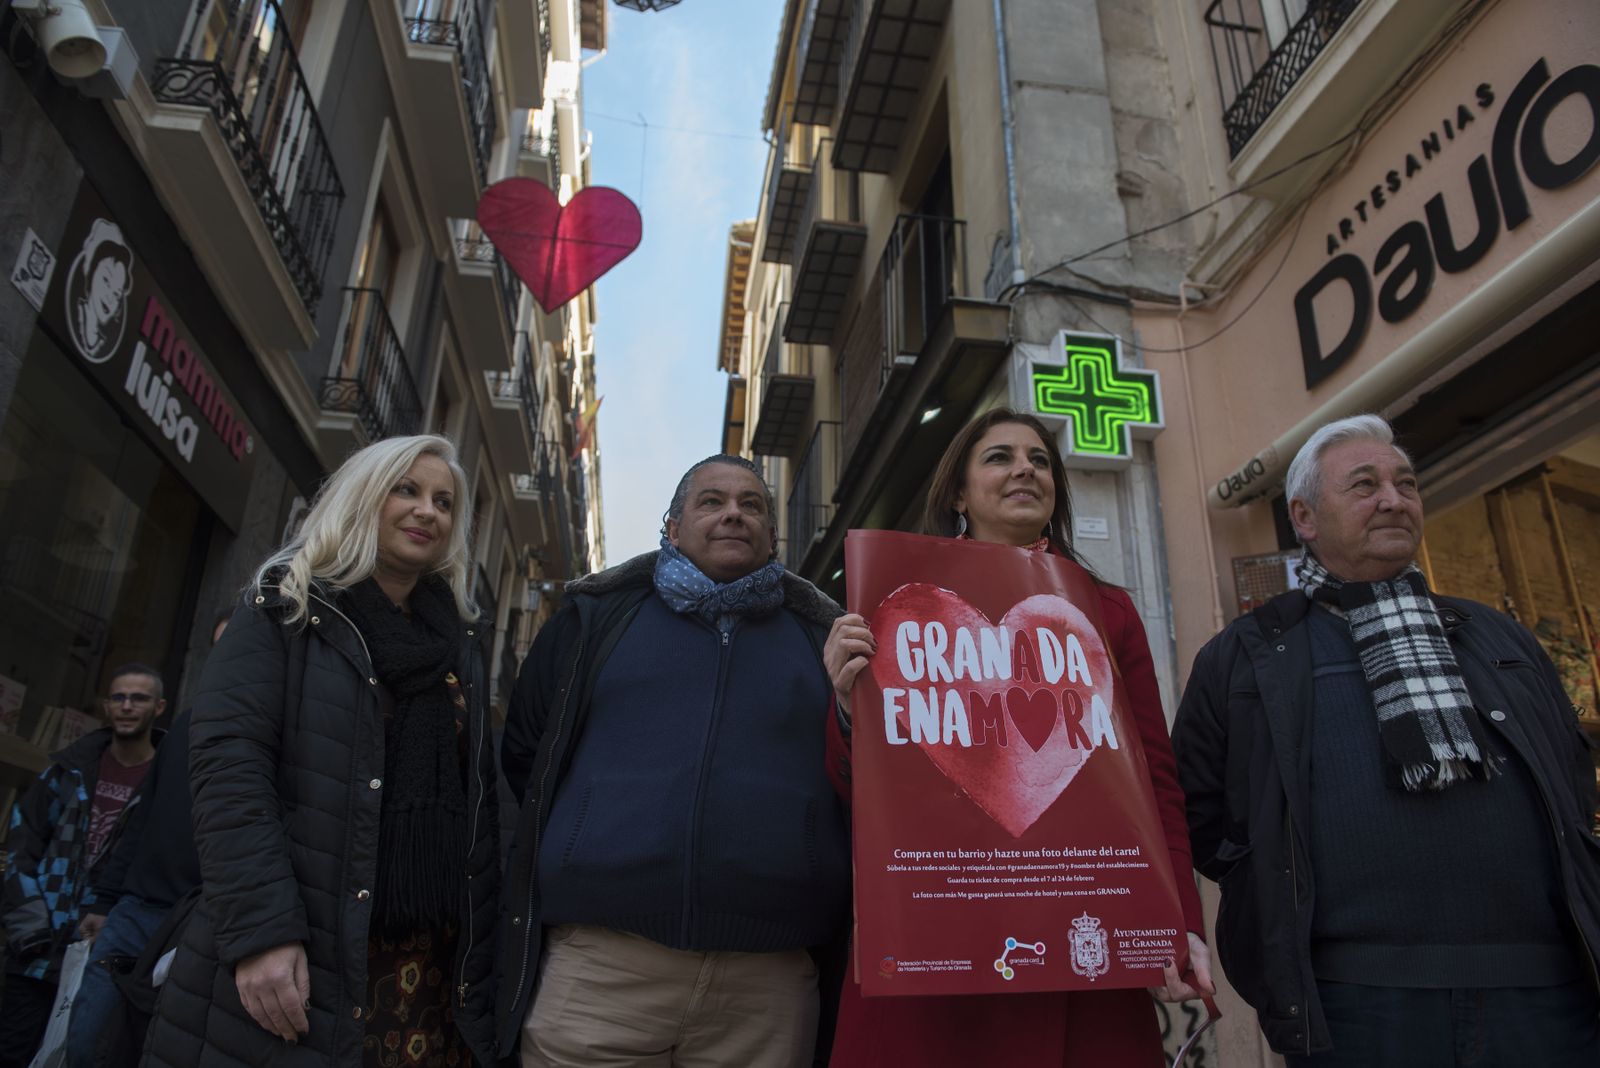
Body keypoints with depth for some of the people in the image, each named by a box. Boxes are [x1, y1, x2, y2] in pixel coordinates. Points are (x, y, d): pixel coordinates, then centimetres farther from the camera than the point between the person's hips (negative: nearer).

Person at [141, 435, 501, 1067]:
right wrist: (260, 928, -21)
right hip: (305, 955, -4)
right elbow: (229, 761, -10)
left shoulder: (459, 641, 15)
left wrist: (481, 946, 8)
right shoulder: (287, 610, 2)